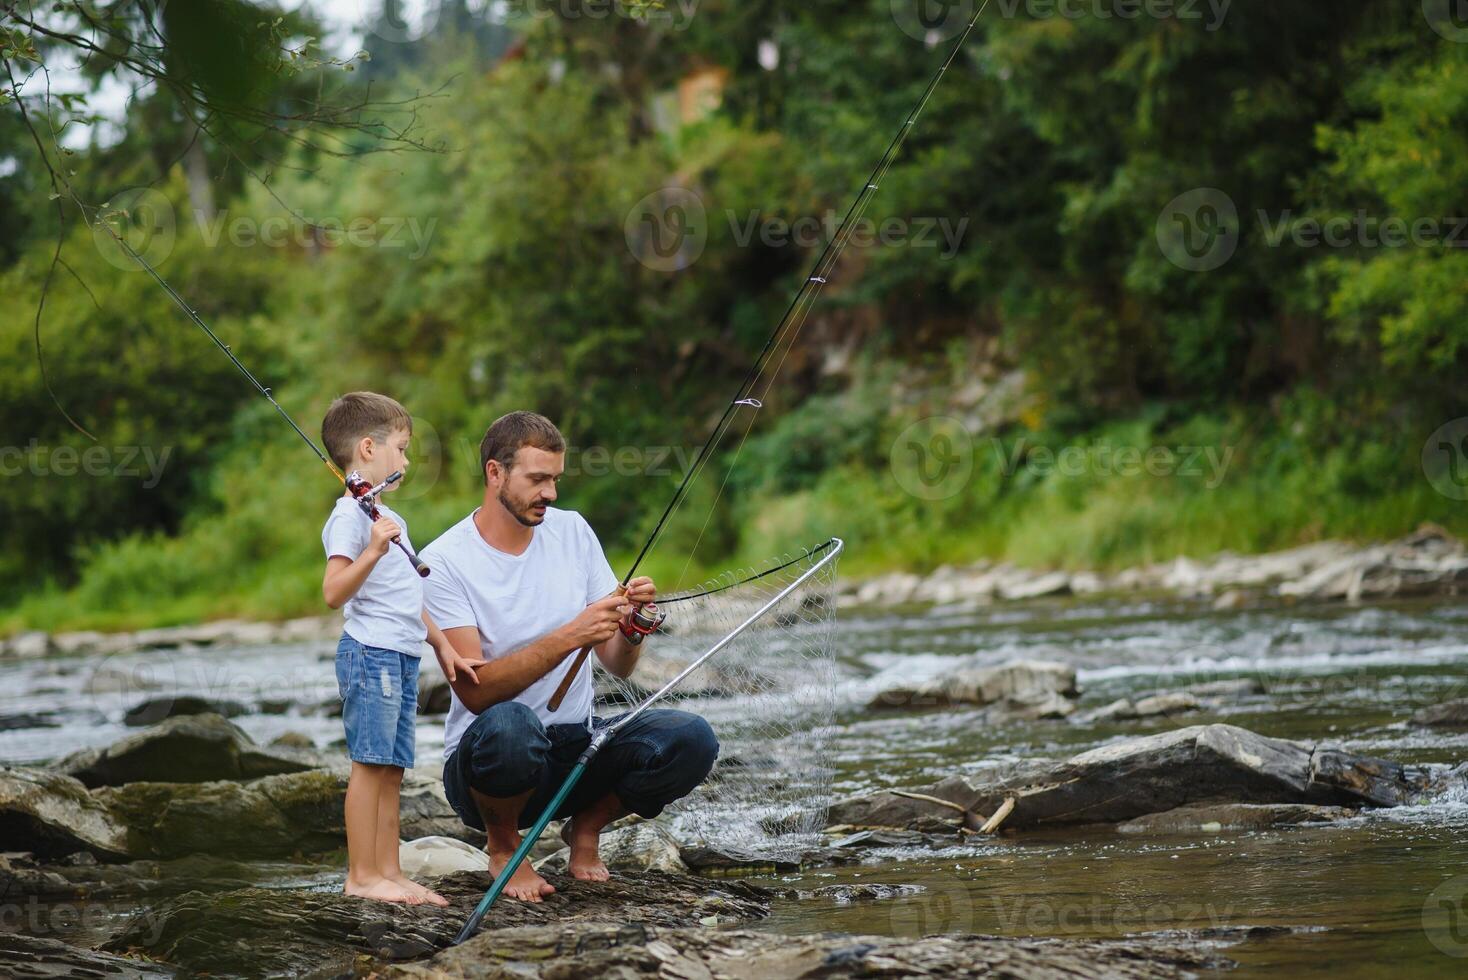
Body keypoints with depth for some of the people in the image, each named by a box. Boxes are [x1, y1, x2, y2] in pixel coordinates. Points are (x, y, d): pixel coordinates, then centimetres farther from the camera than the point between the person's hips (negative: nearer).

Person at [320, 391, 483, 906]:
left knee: (391, 769, 9)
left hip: (402, 656, 10)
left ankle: (389, 873, 11)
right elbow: (335, 593, -19)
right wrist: (372, 551, -32)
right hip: (370, 653, -10)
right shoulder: (350, 515, -9)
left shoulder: (389, 518, 22)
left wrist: (444, 647, 24)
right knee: (370, 765, -9)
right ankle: (362, 876, -7)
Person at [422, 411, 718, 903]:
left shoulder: (572, 531, 5)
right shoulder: (444, 562, -11)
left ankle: (587, 825, 7)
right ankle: (502, 845, -7)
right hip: (489, 756, -4)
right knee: (511, 724, -40)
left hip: (577, 744, 5)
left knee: (692, 740, -21)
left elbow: (619, 666, 5)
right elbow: (475, 691, -22)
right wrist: (569, 637, -31)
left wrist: (630, 626, -18)